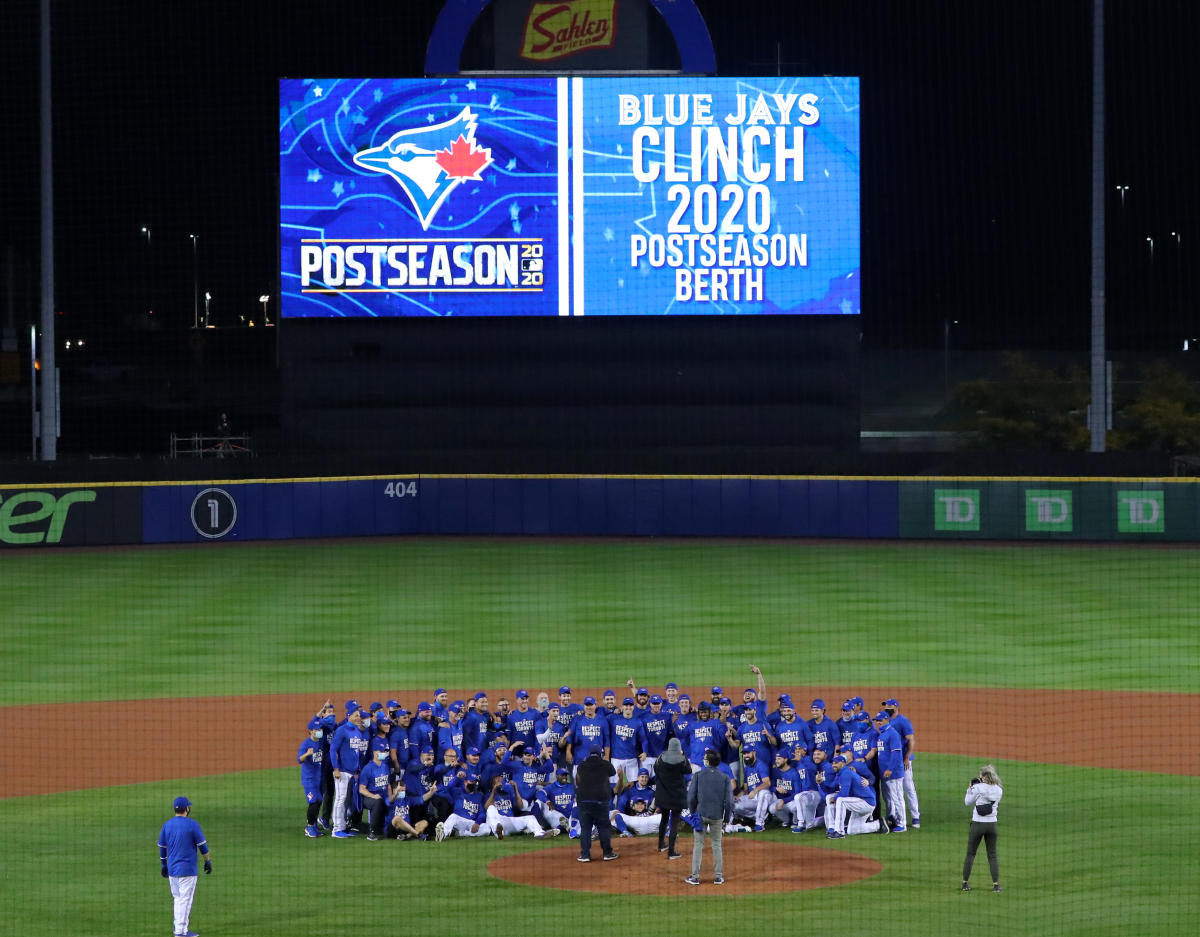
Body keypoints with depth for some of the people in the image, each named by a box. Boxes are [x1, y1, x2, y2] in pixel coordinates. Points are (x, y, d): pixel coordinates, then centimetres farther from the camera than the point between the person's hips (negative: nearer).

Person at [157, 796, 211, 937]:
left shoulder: (167, 825, 5)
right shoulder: (192, 824, -10)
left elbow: (162, 846, 12)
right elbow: (203, 845, -6)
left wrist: (164, 865, 22)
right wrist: (208, 861, 6)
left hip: (172, 869, 6)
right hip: (187, 869, -6)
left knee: (178, 898, 17)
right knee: (185, 899, -2)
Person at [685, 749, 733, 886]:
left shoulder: (698, 775, -3)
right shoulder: (725, 777, -2)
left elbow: (691, 797, -4)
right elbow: (729, 801, -4)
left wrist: (693, 813, 9)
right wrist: (726, 819, 5)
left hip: (701, 814, -1)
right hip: (717, 816, 1)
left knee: (698, 845, 4)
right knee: (717, 845, 10)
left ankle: (695, 876, 3)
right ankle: (718, 877, 10)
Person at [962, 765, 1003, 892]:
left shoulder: (979, 788, -11)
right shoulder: (999, 790, 2)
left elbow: (968, 802, -2)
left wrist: (970, 788, 12)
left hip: (977, 824, -3)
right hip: (992, 824, 3)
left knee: (970, 854, 8)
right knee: (992, 855, 10)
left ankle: (965, 883, 11)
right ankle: (996, 884, 3)